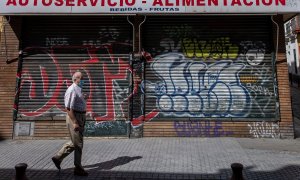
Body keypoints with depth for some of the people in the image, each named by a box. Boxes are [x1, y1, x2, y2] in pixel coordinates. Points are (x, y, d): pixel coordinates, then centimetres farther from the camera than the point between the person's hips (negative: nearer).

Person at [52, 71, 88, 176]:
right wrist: (74, 122, -25)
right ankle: (78, 168, 12)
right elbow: (68, 108, -22)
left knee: (74, 142, 18)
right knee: (78, 144, 0)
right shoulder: (72, 90, -16)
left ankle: (58, 157, 30)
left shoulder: (78, 90, 14)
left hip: (80, 118, 10)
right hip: (74, 118, -10)